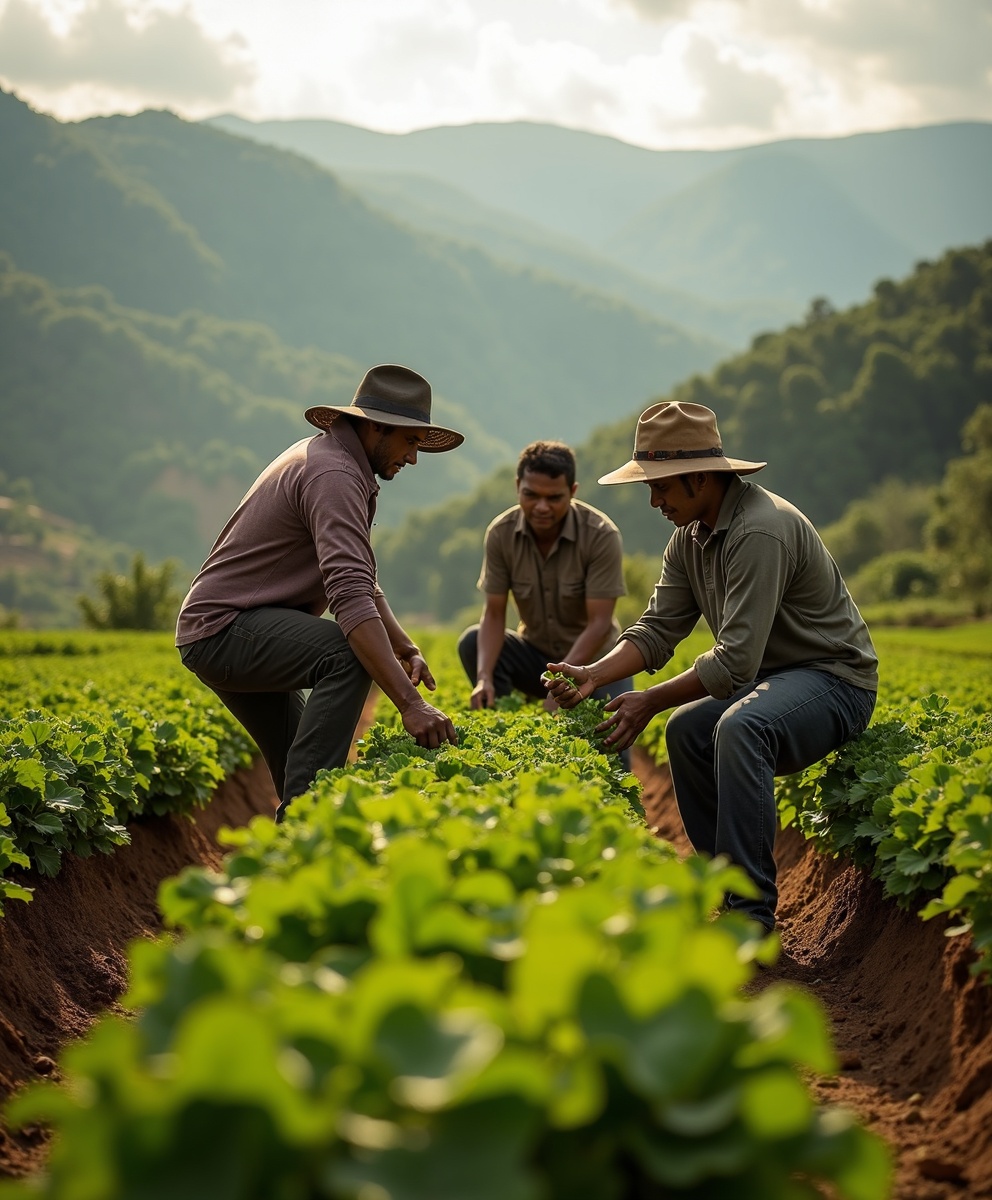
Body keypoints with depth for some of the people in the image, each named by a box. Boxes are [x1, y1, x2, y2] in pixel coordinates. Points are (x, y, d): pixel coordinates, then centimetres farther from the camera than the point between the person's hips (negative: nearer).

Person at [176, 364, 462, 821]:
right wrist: (410, 703, -40)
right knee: (348, 654, -30)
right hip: (223, 628, -11)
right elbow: (350, 596, -34)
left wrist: (406, 649, 3)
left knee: (298, 762, 16)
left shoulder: (327, 457, 13)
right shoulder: (333, 474, -21)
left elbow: (360, 582, 18)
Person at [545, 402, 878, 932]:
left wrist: (651, 701, -21)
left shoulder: (760, 531, -26)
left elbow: (736, 661, -29)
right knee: (687, 728, 4)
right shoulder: (690, 535, 5)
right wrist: (594, 674, -11)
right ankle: (727, 888, 11)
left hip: (833, 678, -10)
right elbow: (658, 628, 5)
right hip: (770, 677, 10)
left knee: (739, 727, -32)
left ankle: (752, 918, -28)